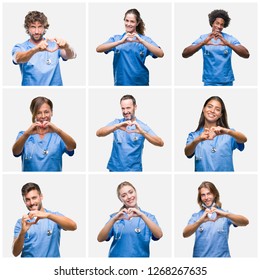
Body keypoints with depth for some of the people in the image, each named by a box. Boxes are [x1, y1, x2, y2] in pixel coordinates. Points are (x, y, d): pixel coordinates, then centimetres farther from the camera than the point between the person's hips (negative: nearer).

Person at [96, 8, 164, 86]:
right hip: (120, 82, 1)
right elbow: (98, 49, -11)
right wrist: (121, 42, -23)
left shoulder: (144, 39, 2)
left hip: (140, 82, -1)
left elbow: (160, 54, -14)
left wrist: (142, 41, -25)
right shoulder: (116, 38, 6)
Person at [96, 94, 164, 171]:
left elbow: (160, 143, -13)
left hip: (134, 169, -1)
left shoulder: (142, 126, -2)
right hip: (115, 168, 1)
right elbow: (98, 133, -13)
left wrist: (142, 132, -28)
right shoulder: (117, 123, 2)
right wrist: (117, 126, -28)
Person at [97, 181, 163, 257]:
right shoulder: (115, 217, 5)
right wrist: (114, 220, -20)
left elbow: (159, 235, -16)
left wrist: (141, 215, -25)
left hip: (140, 256, -1)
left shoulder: (148, 217, 2)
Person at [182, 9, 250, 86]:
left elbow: (246, 55, -14)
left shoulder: (229, 38, -1)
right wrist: (203, 43, -28)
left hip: (227, 82, 0)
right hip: (209, 82, 0)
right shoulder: (203, 38, -1)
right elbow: (184, 54, -12)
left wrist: (228, 44, -29)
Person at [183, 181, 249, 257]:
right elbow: (185, 234, -8)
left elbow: (245, 222, -10)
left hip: (222, 256, 0)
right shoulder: (196, 216, 8)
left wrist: (225, 214, -27)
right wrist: (200, 221, -26)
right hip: (200, 255, 0)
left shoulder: (225, 214, 6)